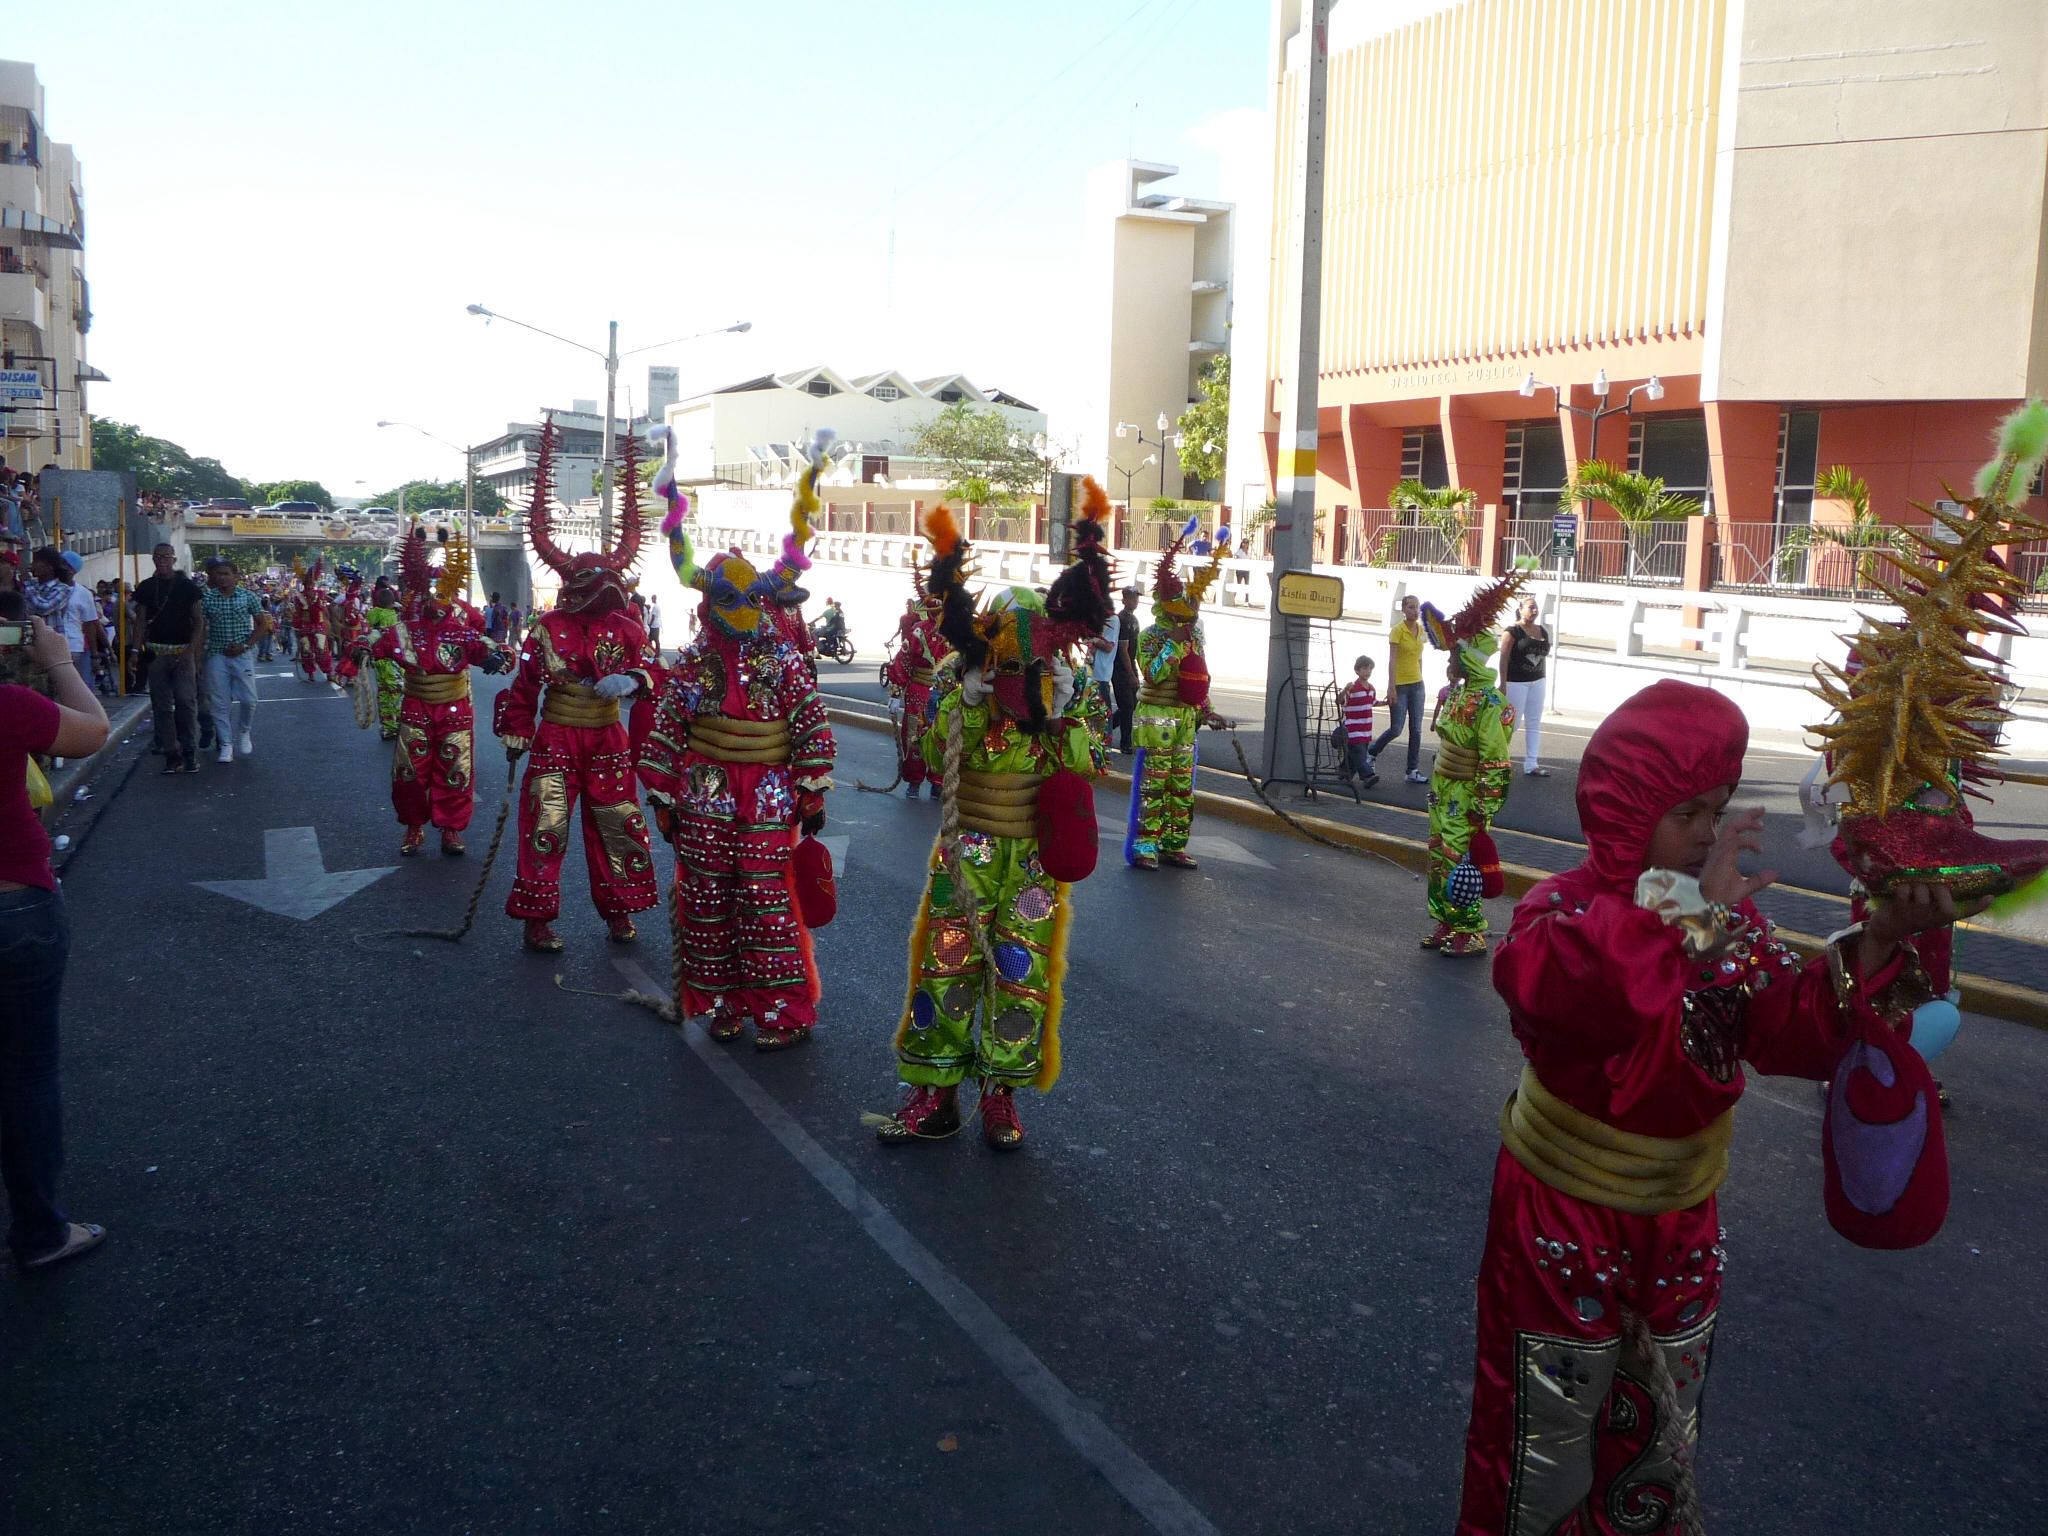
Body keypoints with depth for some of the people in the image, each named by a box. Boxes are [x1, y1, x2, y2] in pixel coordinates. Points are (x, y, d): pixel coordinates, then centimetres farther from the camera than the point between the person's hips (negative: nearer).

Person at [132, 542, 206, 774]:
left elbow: (199, 620, 2)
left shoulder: (187, 586, 4)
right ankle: (171, 754, 6)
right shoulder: (145, 587, 11)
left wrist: (191, 649, -9)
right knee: (161, 706, 2)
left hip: (183, 651, -3)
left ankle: (189, 750, 1)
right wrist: (139, 648, -2)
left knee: (186, 701, -11)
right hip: (156, 652, 3)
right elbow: (140, 621, 12)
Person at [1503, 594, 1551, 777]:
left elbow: (1543, 657, 17)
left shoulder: (1543, 632, 12)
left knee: (1534, 724, 7)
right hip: (1516, 682, -7)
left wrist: (1542, 680, 14)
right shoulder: (1513, 630, -8)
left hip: (1536, 682, 7)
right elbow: (1504, 658, -12)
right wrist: (1503, 684, -16)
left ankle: (1531, 765, 11)